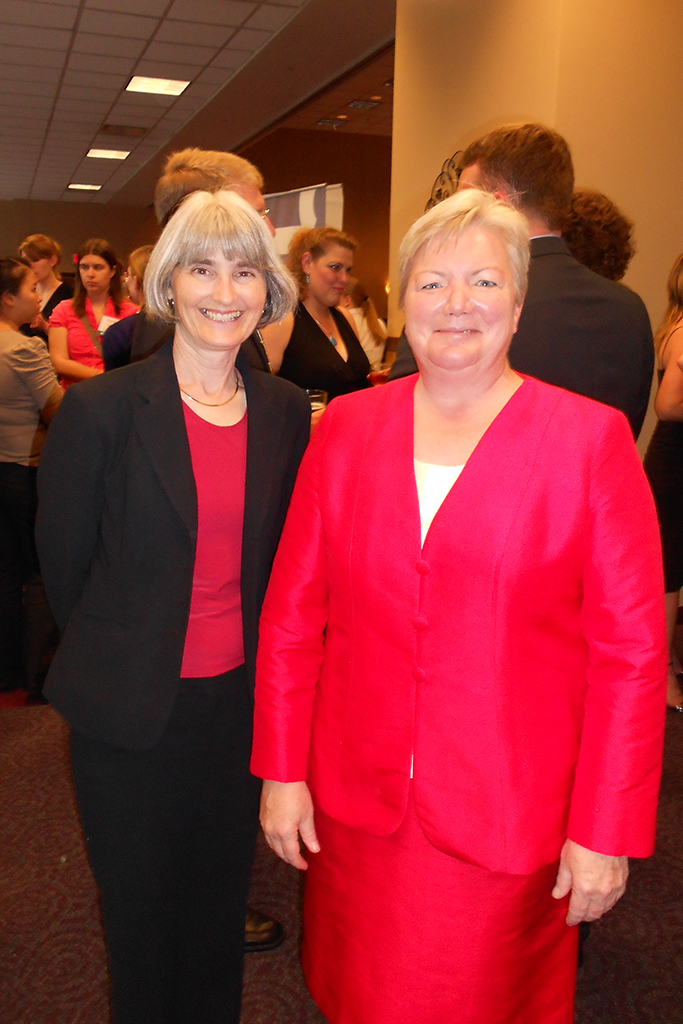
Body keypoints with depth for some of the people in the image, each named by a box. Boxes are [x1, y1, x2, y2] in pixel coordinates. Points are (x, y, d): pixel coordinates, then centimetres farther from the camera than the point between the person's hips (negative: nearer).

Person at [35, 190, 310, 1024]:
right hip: (131, 712, -3)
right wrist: (114, 655, 6)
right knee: (141, 907, 18)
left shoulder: (285, 412, -2)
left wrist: (255, 651, 8)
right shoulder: (102, 408, -14)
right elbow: (64, 558, -4)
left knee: (222, 897, 21)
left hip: (242, 697, 3)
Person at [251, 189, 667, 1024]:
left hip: (507, 820, -2)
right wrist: (281, 769, 1)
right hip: (356, 806, 3)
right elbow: (292, 612, 3)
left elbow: (631, 651, -8)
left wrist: (606, 830, -8)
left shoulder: (593, 438, -8)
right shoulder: (346, 426, 0)